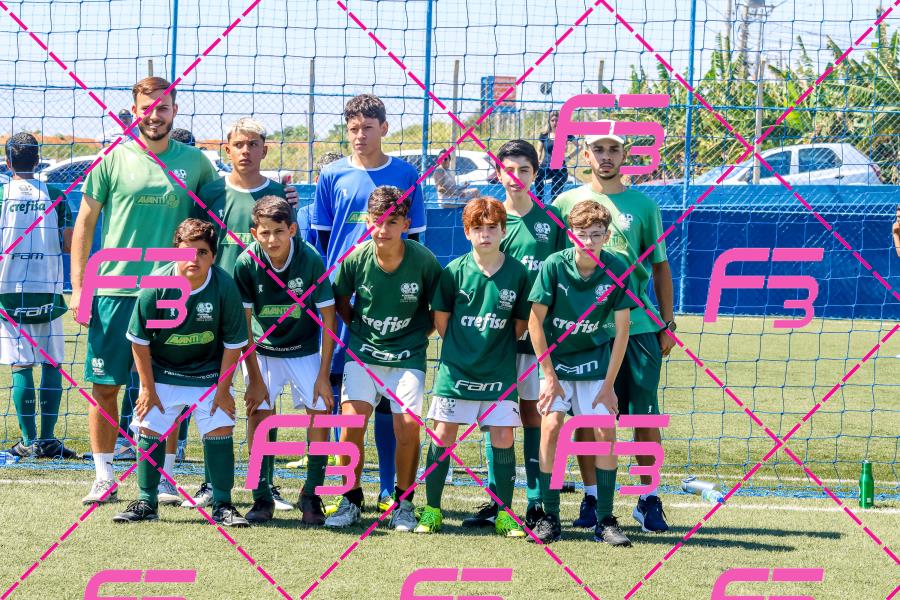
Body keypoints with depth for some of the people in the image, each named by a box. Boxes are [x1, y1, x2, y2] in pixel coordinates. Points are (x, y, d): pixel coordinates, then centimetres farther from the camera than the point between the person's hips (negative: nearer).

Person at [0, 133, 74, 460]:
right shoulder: (55, 195, 2)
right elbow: (69, 245, 1)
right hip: (47, 290, 1)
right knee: (51, 364, 6)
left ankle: (29, 440, 0)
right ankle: (48, 439, 3)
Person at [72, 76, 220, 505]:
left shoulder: (194, 162, 7)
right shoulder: (113, 159, 2)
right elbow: (84, 223, 4)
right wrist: (78, 286, -1)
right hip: (114, 289, -1)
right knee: (104, 386, 0)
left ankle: (165, 476, 14)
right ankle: (104, 476, 9)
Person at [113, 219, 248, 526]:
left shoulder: (225, 287, -20)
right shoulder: (155, 286, -21)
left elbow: (233, 343, -10)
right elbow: (139, 340, -10)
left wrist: (223, 388, -8)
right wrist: (148, 387, -7)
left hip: (209, 372, 0)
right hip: (162, 372, 0)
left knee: (220, 429, -7)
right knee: (150, 429, -1)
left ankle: (222, 504, 3)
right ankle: (146, 502, 12)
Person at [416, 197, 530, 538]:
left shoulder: (517, 273, -2)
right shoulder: (455, 271, -3)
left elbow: (520, 325, 8)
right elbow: (441, 320, 6)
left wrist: (499, 350, 7)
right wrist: (460, 351, 7)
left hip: (500, 373, 0)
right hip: (456, 369, 0)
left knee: (503, 438, -2)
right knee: (443, 436, -1)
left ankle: (504, 513, 7)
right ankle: (432, 510, 8)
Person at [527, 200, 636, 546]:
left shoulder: (616, 269, -14)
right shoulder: (554, 266, -18)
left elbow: (622, 330, -8)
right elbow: (535, 321, -11)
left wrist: (609, 384, -8)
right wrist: (549, 376, -11)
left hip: (595, 359, 1)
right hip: (555, 357, -1)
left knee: (605, 432, -8)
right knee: (551, 426, -14)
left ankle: (605, 521, 0)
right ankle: (549, 518, -7)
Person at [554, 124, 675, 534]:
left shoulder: (643, 206, 7)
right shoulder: (566, 203, 7)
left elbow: (660, 267, 11)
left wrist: (668, 324, 6)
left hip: (638, 326, 0)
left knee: (645, 415, -1)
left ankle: (648, 500, 6)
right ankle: (591, 498, 11)